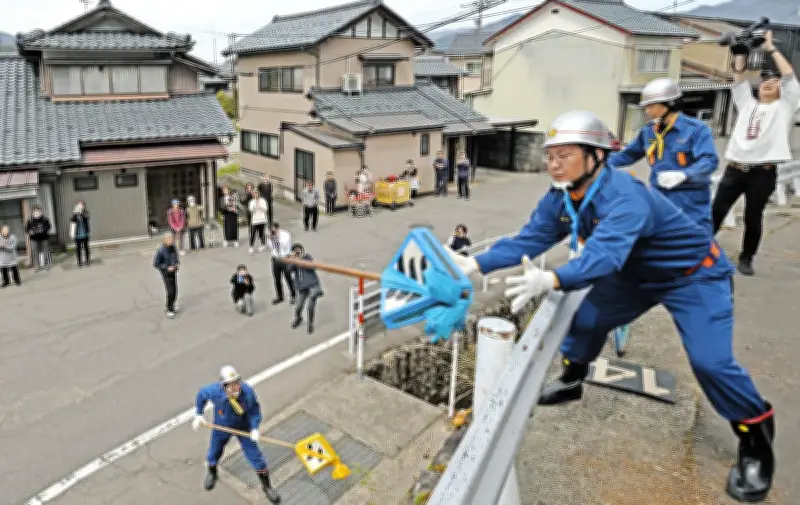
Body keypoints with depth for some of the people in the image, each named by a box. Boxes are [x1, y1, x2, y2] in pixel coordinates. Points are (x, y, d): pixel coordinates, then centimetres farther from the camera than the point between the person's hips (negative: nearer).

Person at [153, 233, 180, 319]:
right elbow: (155, 264, -16)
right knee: (170, 292, -6)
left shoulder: (173, 247, -7)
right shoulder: (160, 251, -23)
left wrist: (178, 264, -5)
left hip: (174, 272, 6)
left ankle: (172, 305, 37)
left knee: (175, 291, 14)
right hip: (166, 273, -5)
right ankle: (169, 310, 13)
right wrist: (167, 268, -22)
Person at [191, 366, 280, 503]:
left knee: (255, 456, 1)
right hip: (221, 428, 1)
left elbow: (254, 411, -18)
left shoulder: (247, 391, -35)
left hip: (243, 428, -1)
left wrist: (254, 428, -31)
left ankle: (267, 486, 25)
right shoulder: (214, 391, -33)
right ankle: (212, 472, 61)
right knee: (214, 453, 23)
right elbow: (201, 394, -8)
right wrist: (198, 415, -7)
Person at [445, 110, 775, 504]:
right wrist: (476, 263, -31)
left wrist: (551, 280, -72)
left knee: (709, 361, -17)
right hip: (637, 274, 7)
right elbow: (528, 240, -17)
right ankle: (571, 381, 33)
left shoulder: (626, 198, -39)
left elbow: (605, 254, -55)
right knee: (586, 319, 4)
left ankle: (756, 442, 8)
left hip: (694, 274, -7)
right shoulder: (560, 198, -14)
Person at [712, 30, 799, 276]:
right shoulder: (747, 104, 19)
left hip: (763, 173, -2)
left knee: (753, 219, 4)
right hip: (735, 169, 3)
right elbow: (738, 76, 17)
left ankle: (746, 259, 17)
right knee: (716, 211, 0)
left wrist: (771, 48, 3)